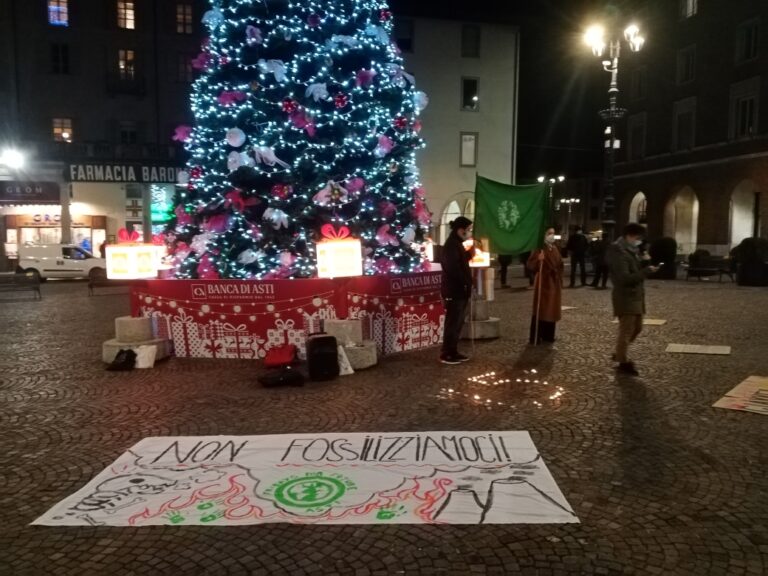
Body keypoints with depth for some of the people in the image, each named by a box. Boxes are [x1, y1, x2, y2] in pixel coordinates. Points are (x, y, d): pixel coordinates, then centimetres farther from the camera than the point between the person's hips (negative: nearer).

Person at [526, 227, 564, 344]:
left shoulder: (555, 249, 12)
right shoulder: (539, 249, -10)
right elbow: (530, 265, -16)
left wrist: (560, 282, 16)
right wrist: (538, 260, -34)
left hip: (554, 283, 7)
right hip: (543, 283, -7)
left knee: (552, 309, 10)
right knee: (540, 310, -6)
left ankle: (548, 335, 20)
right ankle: (536, 337, -2)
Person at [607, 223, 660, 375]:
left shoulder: (632, 251, 12)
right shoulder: (620, 253, -19)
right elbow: (625, 278, -26)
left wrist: (645, 264, 2)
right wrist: (647, 271, -24)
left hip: (636, 296, 10)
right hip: (626, 298, -10)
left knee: (637, 328, 18)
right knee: (626, 331, -2)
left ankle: (620, 353, 32)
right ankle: (623, 362, 10)